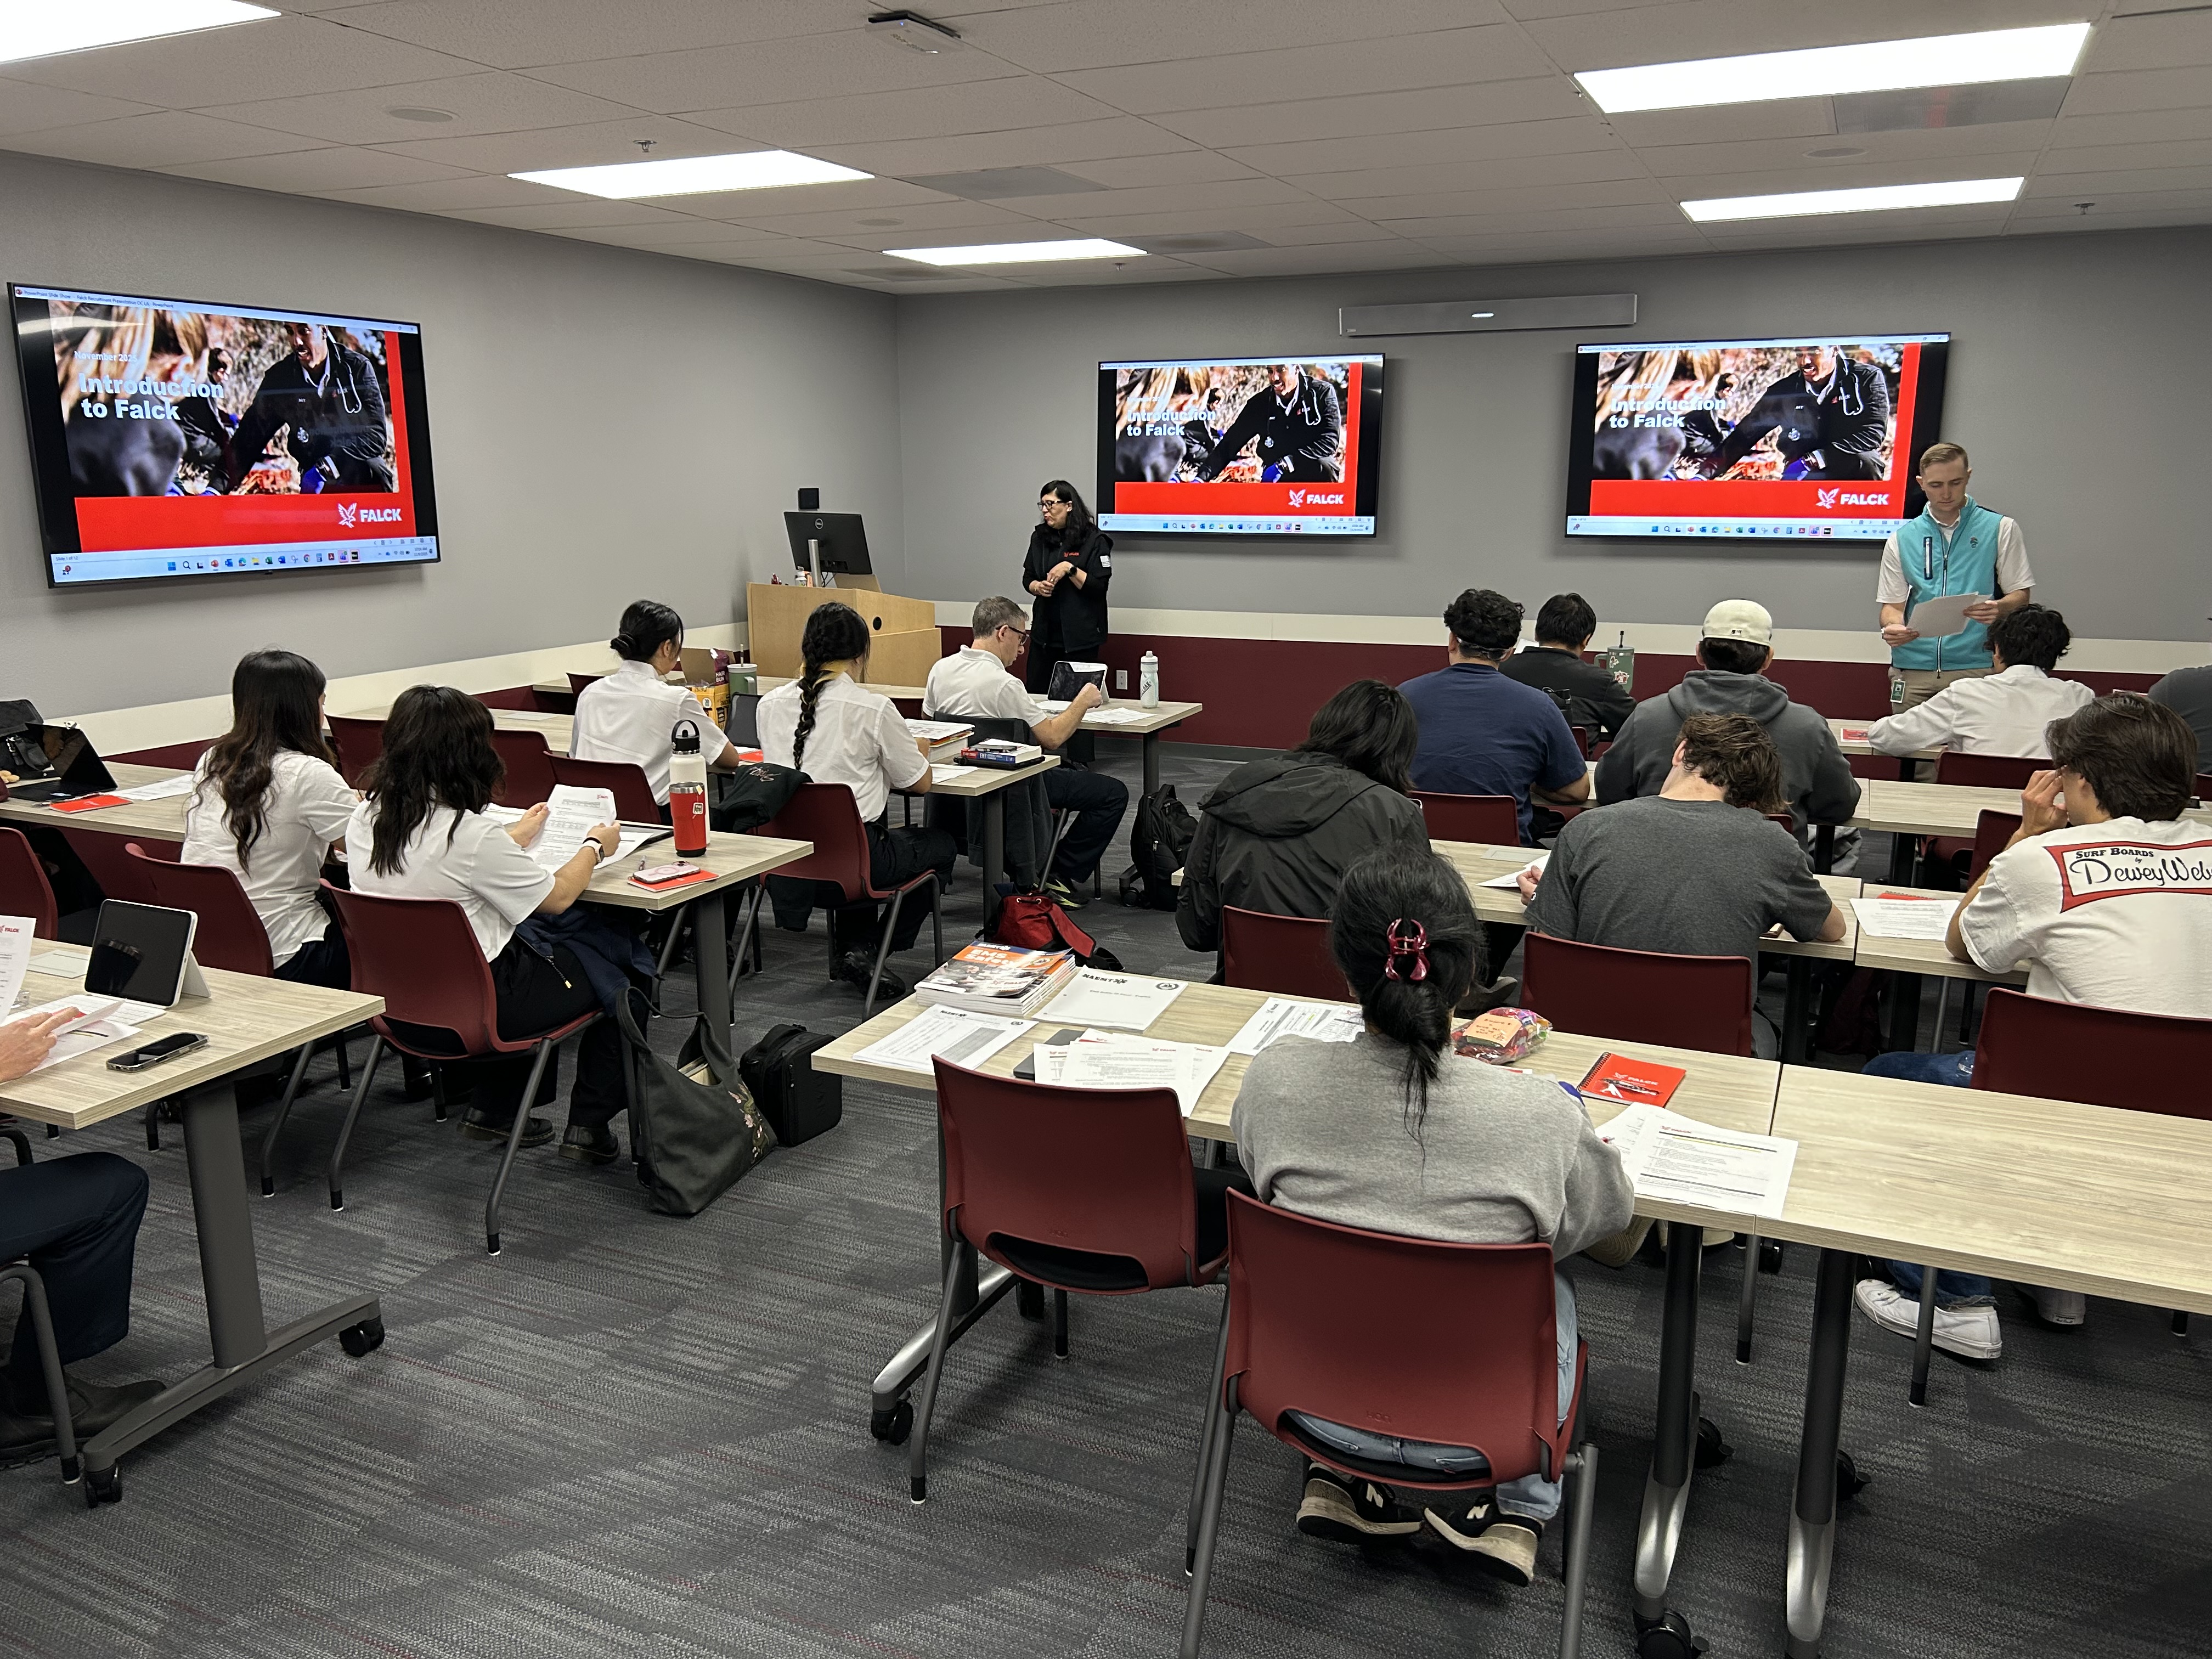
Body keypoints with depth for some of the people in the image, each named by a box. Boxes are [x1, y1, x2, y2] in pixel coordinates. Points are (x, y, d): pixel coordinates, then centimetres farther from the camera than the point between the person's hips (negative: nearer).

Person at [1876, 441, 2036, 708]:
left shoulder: (2001, 529, 8)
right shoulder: (1901, 538, 12)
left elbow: (2020, 595, 6)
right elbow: (1892, 603, 11)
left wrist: (1998, 608, -17)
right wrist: (1892, 626, -12)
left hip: (1975, 668, -2)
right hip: (1913, 668, 2)